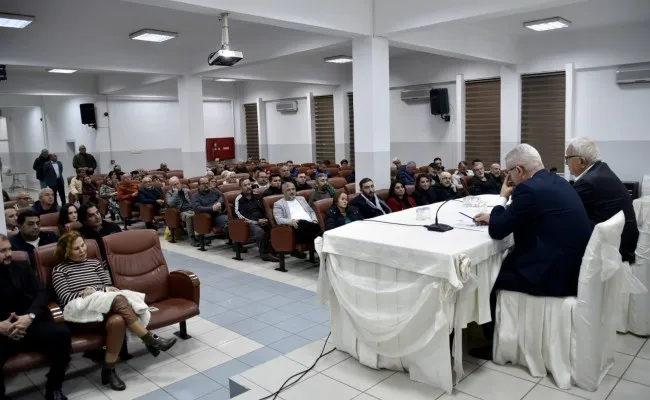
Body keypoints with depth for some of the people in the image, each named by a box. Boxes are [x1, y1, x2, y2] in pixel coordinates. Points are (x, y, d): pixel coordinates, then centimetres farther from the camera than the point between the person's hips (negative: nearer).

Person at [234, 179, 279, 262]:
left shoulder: (256, 196, 23)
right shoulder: (239, 199, 6)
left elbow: (264, 209, 25)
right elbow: (240, 215, -4)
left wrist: (266, 219, 2)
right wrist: (257, 221, -12)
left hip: (262, 221, 5)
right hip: (250, 223, -4)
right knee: (260, 232, -37)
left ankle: (271, 251, -24)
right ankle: (265, 253, -21)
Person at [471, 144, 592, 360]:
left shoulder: (529, 189, -19)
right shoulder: (557, 181, 11)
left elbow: (497, 230, -12)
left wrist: (502, 197, 1)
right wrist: (493, 216, 16)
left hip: (553, 273, -10)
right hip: (572, 266, 10)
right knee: (500, 264, 22)